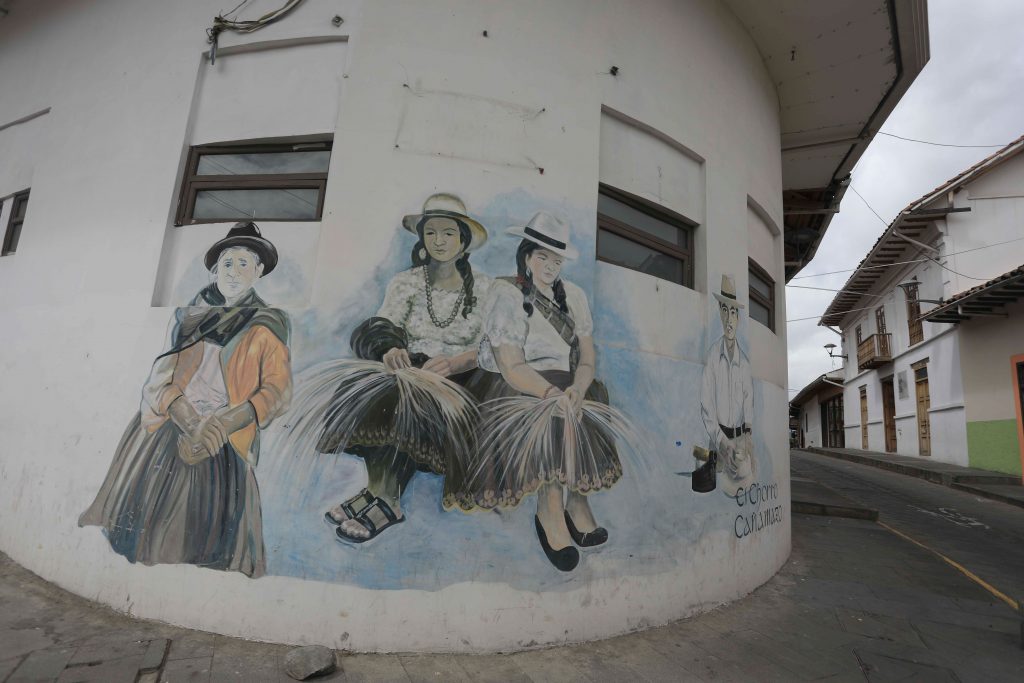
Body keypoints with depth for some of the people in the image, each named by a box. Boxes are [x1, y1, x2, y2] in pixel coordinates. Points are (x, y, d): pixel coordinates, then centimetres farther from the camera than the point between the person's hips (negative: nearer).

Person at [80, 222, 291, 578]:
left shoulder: (267, 325, 4)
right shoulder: (187, 318, 13)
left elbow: (277, 390, -5)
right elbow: (160, 379, 4)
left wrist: (223, 425, -19)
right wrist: (190, 424, -14)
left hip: (224, 448, -3)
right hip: (166, 432, 3)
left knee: (206, 541, -7)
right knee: (139, 532, -1)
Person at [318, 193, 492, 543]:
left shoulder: (483, 287, 5)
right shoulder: (405, 282, 11)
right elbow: (380, 328, -4)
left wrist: (453, 362, -28)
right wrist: (389, 350, -30)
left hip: (459, 380, -2)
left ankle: (384, 498, -23)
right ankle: (380, 494, -26)